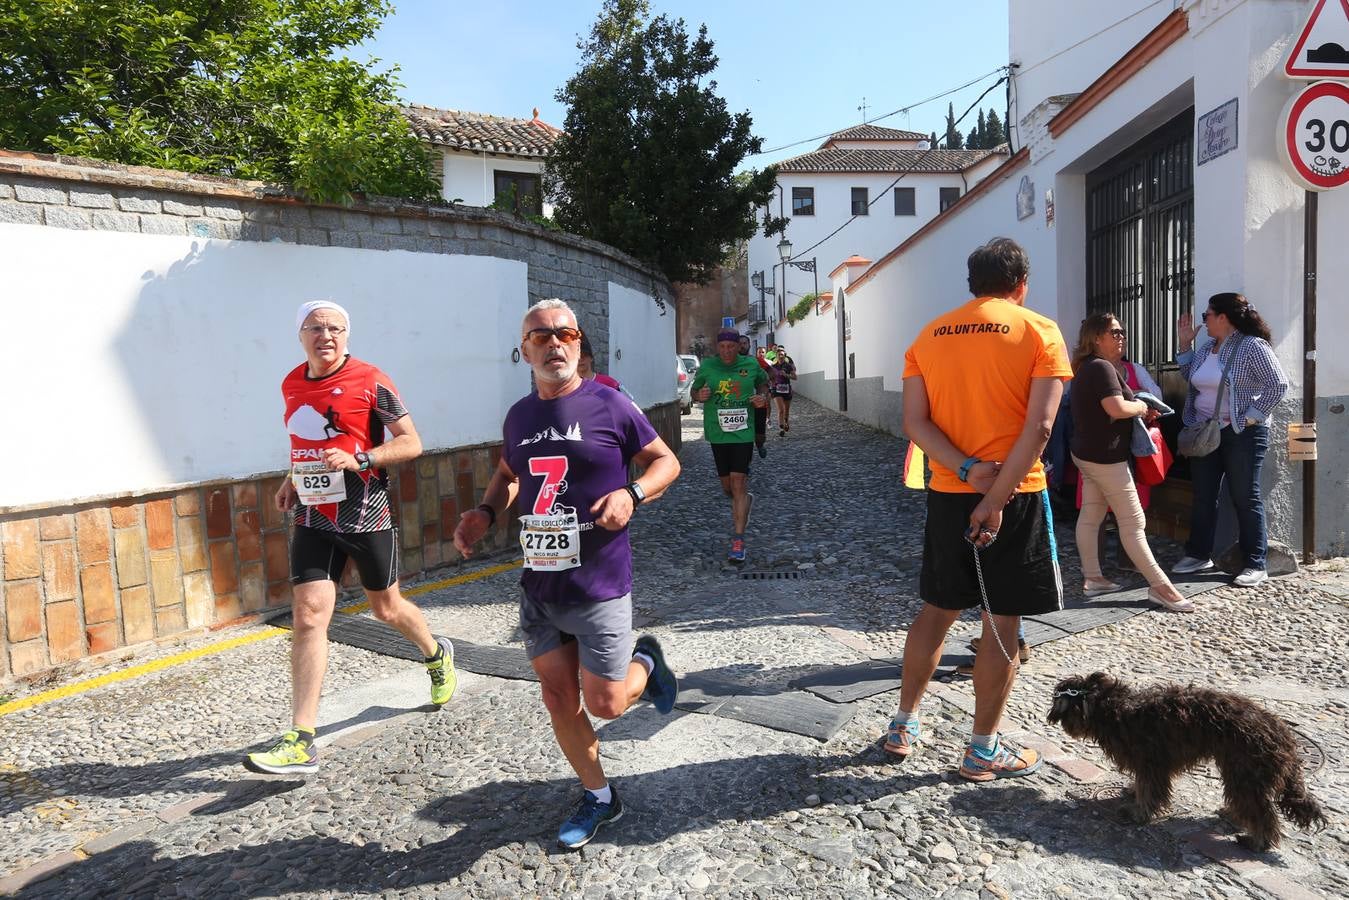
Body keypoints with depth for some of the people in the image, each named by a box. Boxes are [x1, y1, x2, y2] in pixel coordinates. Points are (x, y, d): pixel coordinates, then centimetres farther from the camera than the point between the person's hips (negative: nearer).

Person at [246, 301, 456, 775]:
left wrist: (358, 460, -22)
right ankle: (301, 742, -5)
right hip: (313, 519, 4)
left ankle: (437, 654, 45)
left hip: (366, 517, -4)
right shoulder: (292, 384, 8)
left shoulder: (371, 381, -10)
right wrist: (293, 480, 12)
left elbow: (411, 443, -10)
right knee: (309, 616, -7)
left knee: (386, 607, 13)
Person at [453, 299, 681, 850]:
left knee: (605, 703, -1)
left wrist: (632, 494, -20)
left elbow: (666, 462, -1)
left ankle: (646, 662, 33)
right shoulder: (519, 416, 6)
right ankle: (598, 797, 32)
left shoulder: (609, 406, -9)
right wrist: (486, 512, 4)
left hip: (599, 585, -5)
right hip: (538, 586, 5)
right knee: (558, 696, 11)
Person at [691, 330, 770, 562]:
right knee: (727, 487, 12)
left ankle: (738, 540, -6)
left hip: (743, 433, -2)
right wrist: (699, 396, -10)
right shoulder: (707, 366, 0)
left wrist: (763, 397, 0)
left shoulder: (751, 365, 1)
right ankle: (744, 501, 49)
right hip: (718, 434, 2)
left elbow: (763, 382, 20)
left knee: (738, 483, -10)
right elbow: (695, 390, 13)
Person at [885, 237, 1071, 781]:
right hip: (1014, 496, -4)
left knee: (936, 610, 17)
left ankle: (903, 725, 26)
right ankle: (984, 752, 15)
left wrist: (968, 471, -12)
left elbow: (914, 421, -3)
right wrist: (996, 498, -17)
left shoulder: (929, 336, 8)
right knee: (1003, 622, 5)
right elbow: (1039, 425, -15)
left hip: (947, 495, 4)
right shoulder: (1039, 332, -4)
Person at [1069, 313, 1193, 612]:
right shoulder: (1102, 367, -18)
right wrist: (1140, 407, -9)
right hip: (1105, 456, -10)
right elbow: (1117, 409, -29)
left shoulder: (1086, 367, 13)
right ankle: (1161, 587, 2)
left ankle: (1092, 578, 17)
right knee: (1133, 523, -4)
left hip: (1088, 453, 10)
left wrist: (1138, 413, 9)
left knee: (1090, 516, 11)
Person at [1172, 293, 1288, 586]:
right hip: (1205, 432, 7)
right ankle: (1199, 555, 22)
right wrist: (1184, 344, 15)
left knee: (1245, 498, -1)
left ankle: (1255, 565, 8)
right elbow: (1192, 379, 23)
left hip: (1241, 434, -7)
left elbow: (1278, 385, -15)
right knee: (1203, 496, 11)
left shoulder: (1252, 347, -11)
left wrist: (1250, 418, -17)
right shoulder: (1206, 348, 11)